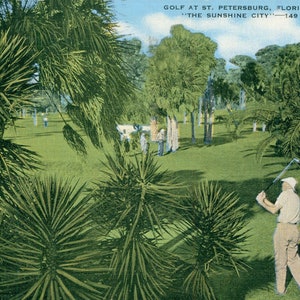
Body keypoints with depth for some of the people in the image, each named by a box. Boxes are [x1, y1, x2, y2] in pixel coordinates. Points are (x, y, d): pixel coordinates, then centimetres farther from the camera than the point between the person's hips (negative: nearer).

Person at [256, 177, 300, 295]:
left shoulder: (285, 194, -5)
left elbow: (274, 210, -8)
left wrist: (261, 202, 3)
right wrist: (265, 200, 22)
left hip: (283, 228, -7)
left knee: (280, 260, 2)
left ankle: (280, 289, 9)